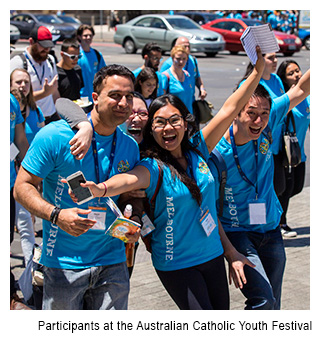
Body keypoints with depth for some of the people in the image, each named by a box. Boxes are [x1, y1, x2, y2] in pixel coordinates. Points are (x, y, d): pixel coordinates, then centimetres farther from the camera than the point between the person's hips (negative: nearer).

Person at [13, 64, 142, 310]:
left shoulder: (130, 147, 6)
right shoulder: (54, 136, -10)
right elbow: (22, 187, -8)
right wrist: (56, 214, -24)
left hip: (112, 263, 4)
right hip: (64, 263, -4)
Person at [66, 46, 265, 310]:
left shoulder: (197, 150, 0)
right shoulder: (154, 168, -16)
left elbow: (229, 109, 1)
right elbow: (129, 179, -38)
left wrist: (259, 70, 0)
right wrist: (100, 189, -60)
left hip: (213, 256, 6)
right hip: (177, 265, -6)